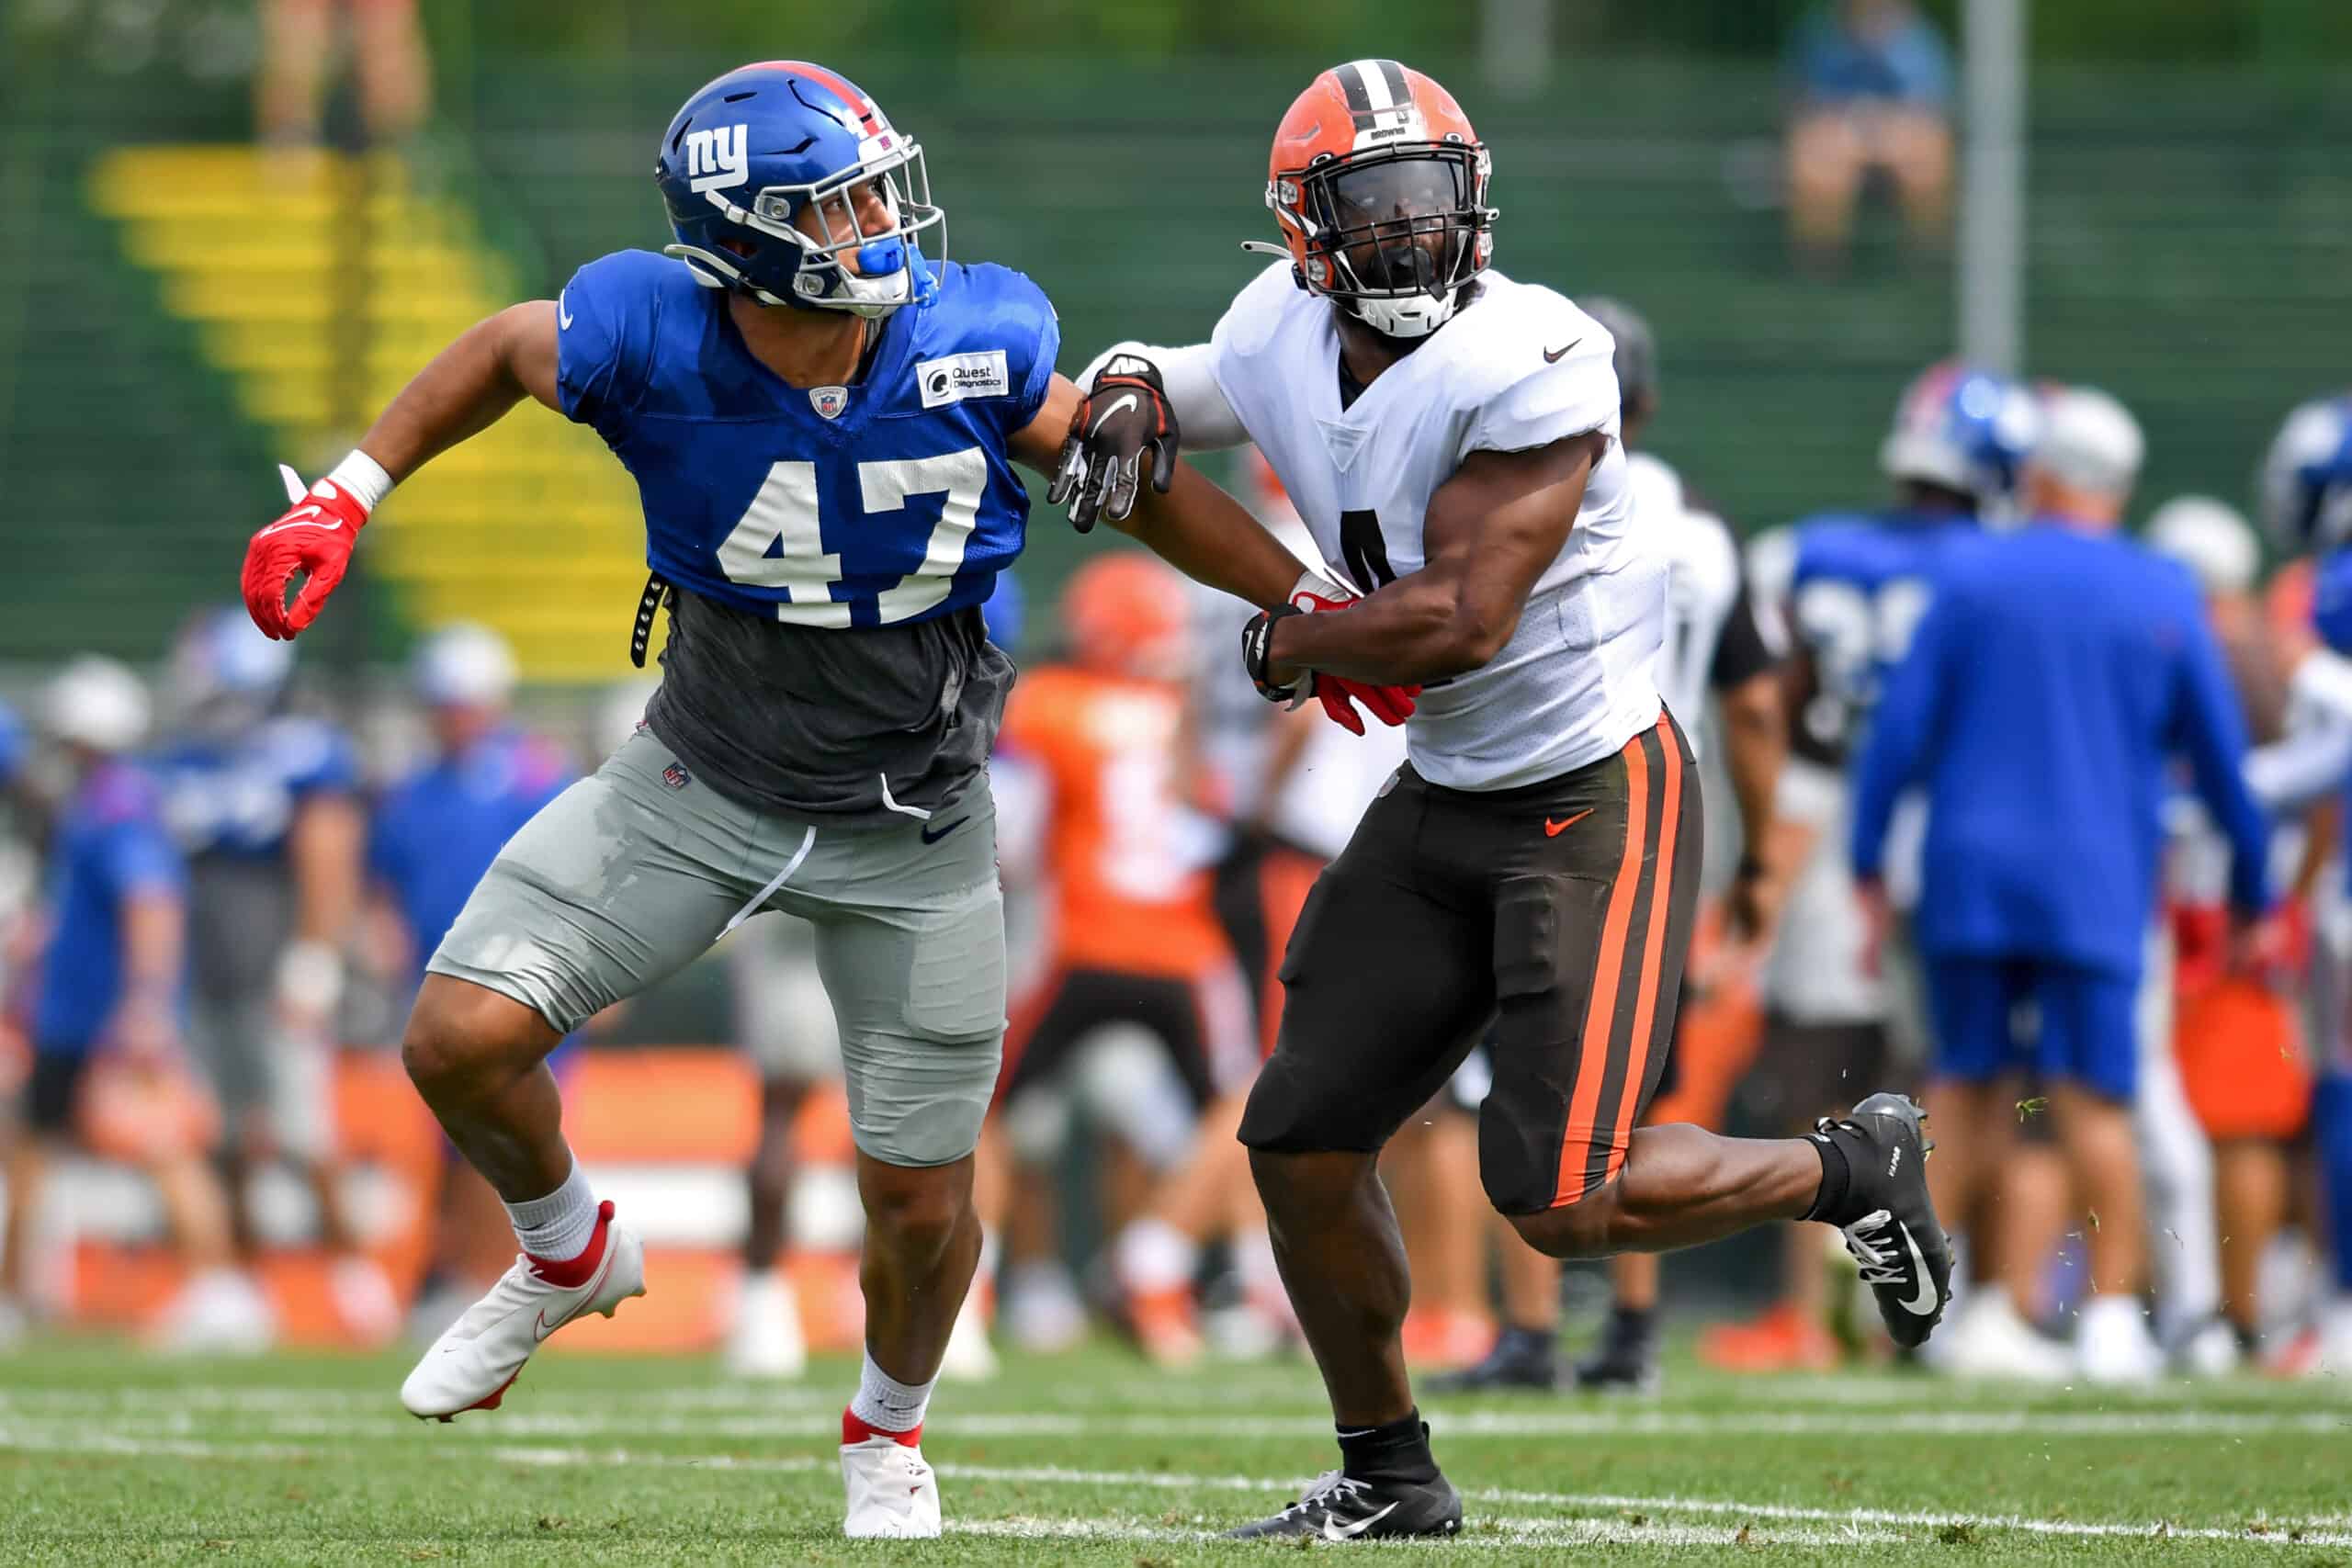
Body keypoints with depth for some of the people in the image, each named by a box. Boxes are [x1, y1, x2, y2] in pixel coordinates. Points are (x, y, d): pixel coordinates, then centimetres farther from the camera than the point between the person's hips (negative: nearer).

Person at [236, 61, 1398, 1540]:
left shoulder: (974, 341, -22)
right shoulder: (650, 339, -24)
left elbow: (1125, 473, -4)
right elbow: (504, 352, -1)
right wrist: (345, 497, -8)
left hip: (912, 827, 0)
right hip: (703, 785, 0)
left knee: (923, 1202, 5)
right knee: (462, 1039, -13)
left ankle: (890, 1429, 39)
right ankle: (569, 1257, 21)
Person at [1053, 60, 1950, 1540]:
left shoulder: (1531, 364, -23)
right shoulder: (1285, 344, -1)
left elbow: (1459, 623, -25)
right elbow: (1186, 378, 22)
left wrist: (1287, 644, -9)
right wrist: (1133, 396, -2)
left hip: (1596, 795, -7)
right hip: (1445, 797, 8)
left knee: (1565, 1201, -15)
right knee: (1301, 1142, 6)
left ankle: (1854, 1168, 11)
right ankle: (1389, 1475, 25)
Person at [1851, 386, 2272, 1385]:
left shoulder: (1972, 577, 0)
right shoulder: (2164, 600, 3)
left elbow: (1903, 727, -1)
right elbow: (2220, 758, 8)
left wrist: (1868, 860, 8)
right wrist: (2251, 895, 18)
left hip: (1971, 873, 1)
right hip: (2098, 882, -1)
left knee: (1969, 1086, 11)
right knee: (2096, 1101, 0)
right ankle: (2113, 1315, -5)